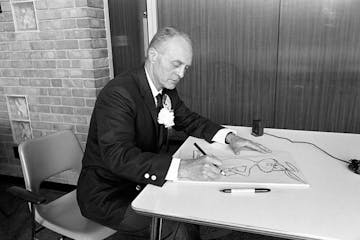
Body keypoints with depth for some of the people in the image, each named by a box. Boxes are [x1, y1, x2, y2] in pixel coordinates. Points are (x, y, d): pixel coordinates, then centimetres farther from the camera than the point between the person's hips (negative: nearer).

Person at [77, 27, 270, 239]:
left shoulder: (166, 90, -1)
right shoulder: (118, 94, -25)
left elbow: (189, 120, 12)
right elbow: (118, 156, -35)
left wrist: (229, 136, -5)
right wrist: (182, 168, -45)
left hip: (141, 182, 7)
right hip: (106, 195, -7)